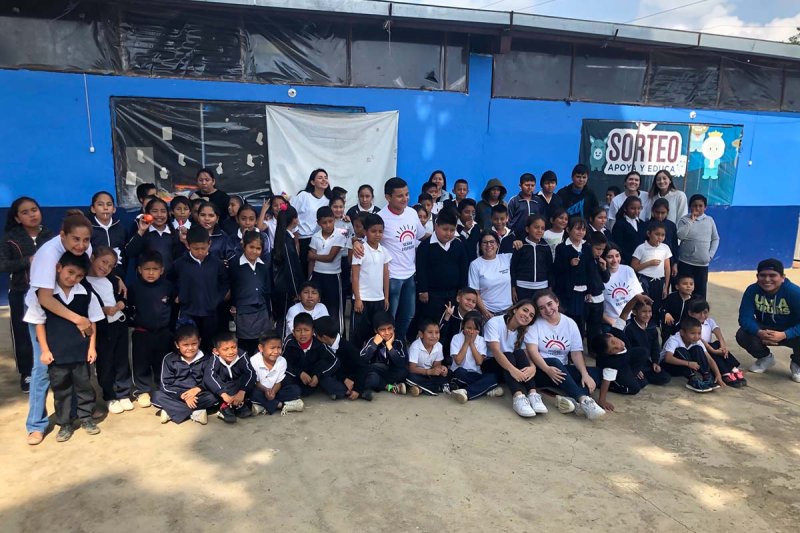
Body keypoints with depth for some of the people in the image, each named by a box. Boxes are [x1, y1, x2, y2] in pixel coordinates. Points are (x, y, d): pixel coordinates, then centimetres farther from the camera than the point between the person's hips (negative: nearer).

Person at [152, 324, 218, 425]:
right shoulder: (169, 359, -4)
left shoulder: (205, 359, -1)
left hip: (197, 394, 0)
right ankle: (195, 413, -29)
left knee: (213, 397, -28)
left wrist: (197, 389, -23)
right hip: (175, 394, 0)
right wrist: (183, 396, -20)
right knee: (157, 396, -27)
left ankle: (171, 411, -23)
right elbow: (166, 384, -7)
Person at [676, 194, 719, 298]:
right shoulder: (684, 220, -4)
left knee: (701, 291, 5)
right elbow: (680, 236, -20)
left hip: (703, 263, 3)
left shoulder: (709, 220, 5)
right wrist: (691, 221, -16)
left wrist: (710, 254, 0)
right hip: (686, 262, -2)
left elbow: (715, 239, 11)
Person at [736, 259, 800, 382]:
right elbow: (745, 317, -22)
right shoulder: (752, 290, -19)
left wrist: (783, 335, -46)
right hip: (765, 329, 2)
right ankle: (766, 358, 11)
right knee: (742, 335, -25)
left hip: (789, 332, -2)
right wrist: (759, 333, -42)